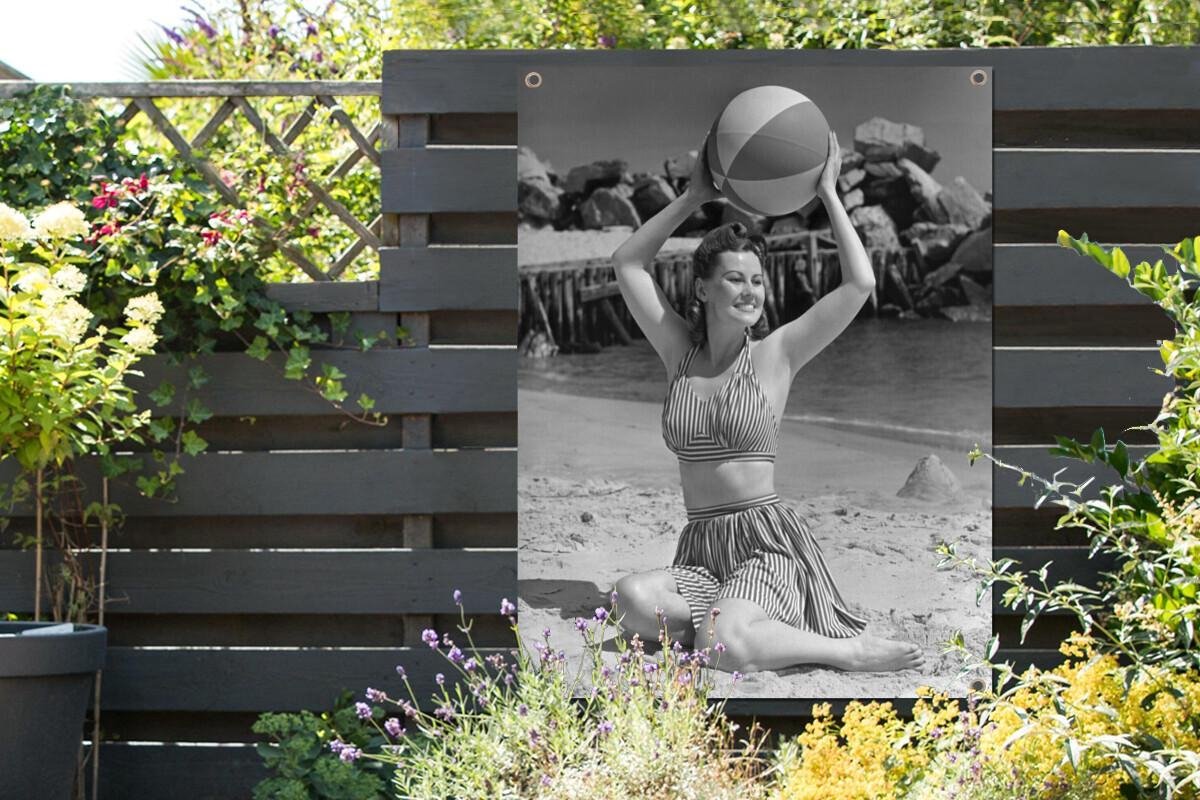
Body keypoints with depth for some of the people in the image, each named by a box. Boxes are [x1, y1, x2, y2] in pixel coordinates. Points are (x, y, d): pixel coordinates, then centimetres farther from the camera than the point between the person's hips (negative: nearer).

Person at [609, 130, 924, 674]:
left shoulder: (775, 355, 3)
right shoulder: (680, 353, 11)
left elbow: (859, 284, -5)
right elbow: (628, 263, 13)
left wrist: (828, 193, 1)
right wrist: (694, 197, 8)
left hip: (768, 541, -4)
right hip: (699, 553, 4)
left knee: (724, 645, -34)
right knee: (632, 600, -30)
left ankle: (846, 651, -14)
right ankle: (738, 621, -14)